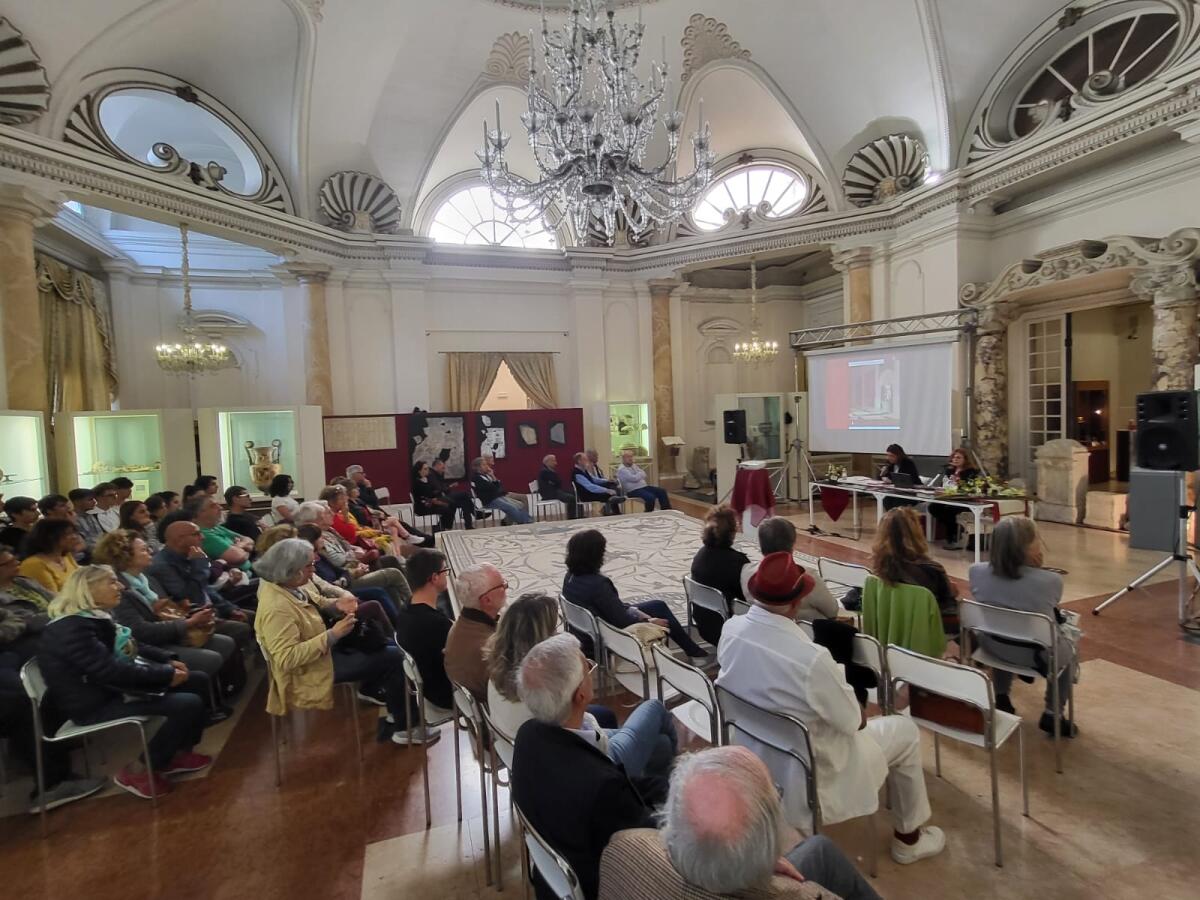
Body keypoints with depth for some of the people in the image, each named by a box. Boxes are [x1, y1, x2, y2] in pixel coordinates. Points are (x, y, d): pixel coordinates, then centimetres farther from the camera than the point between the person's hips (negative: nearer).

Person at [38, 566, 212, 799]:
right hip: (97, 703, -10)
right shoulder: (73, 629, -24)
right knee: (189, 705, -21)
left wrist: (168, 661, 2)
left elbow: (131, 650, 16)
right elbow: (112, 671, -30)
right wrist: (166, 674, -21)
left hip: (110, 688, 10)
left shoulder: (95, 616, 7)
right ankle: (139, 772, -3)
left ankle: (179, 753, 18)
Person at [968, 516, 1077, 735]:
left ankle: (1001, 698, 45)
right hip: (1038, 655, -2)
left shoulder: (976, 572, -19)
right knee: (1067, 650, 33)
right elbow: (1052, 607, -4)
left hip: (991, 648, 3)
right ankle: (1052, 715, 37)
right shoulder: (1051, 581, -28)